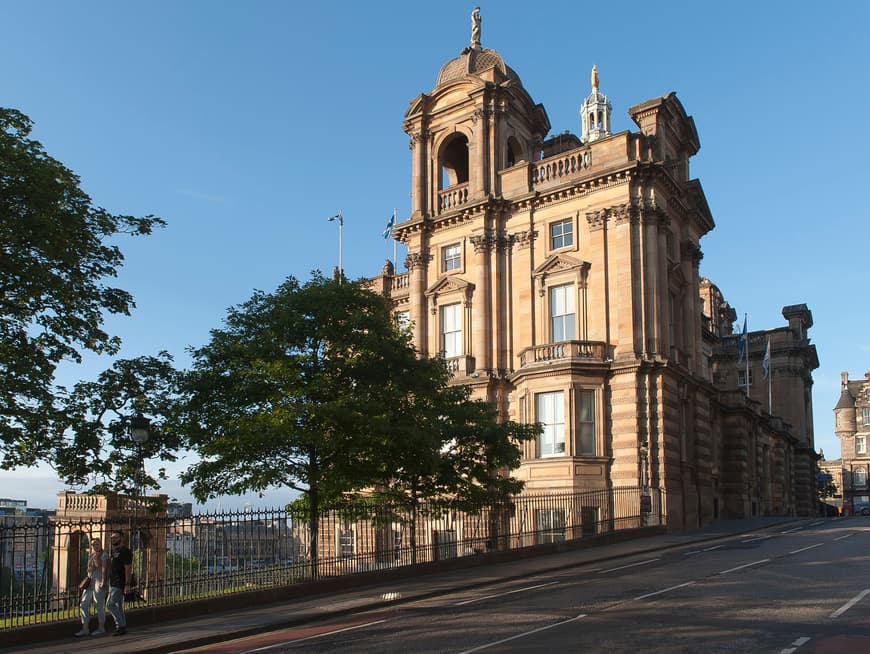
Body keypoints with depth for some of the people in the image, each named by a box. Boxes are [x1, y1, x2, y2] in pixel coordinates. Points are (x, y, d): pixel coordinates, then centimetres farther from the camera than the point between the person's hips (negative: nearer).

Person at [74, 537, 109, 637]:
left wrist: (103, 582, -21)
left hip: (99, 580, -8)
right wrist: (86, 581, 17)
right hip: (89, 582, 8)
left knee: (100, 605, -1)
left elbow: (104, 568, -13)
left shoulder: (103, 554, -4)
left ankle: (101, 628, 8)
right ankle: (85, 629, 9)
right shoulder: (90, 555, 18)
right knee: (83, 605, 3)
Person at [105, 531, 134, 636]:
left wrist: (127, 585, -23)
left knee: (110, 604, -12)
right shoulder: (114, 551, 17)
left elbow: (128, 569, -18)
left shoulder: (124, 551, -13)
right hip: (113, 583, 10)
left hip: (120, 584, -10)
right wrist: (109, 583, 20)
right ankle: (122, 628, 15)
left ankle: (120, 626, -5)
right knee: (118, 606, 10)